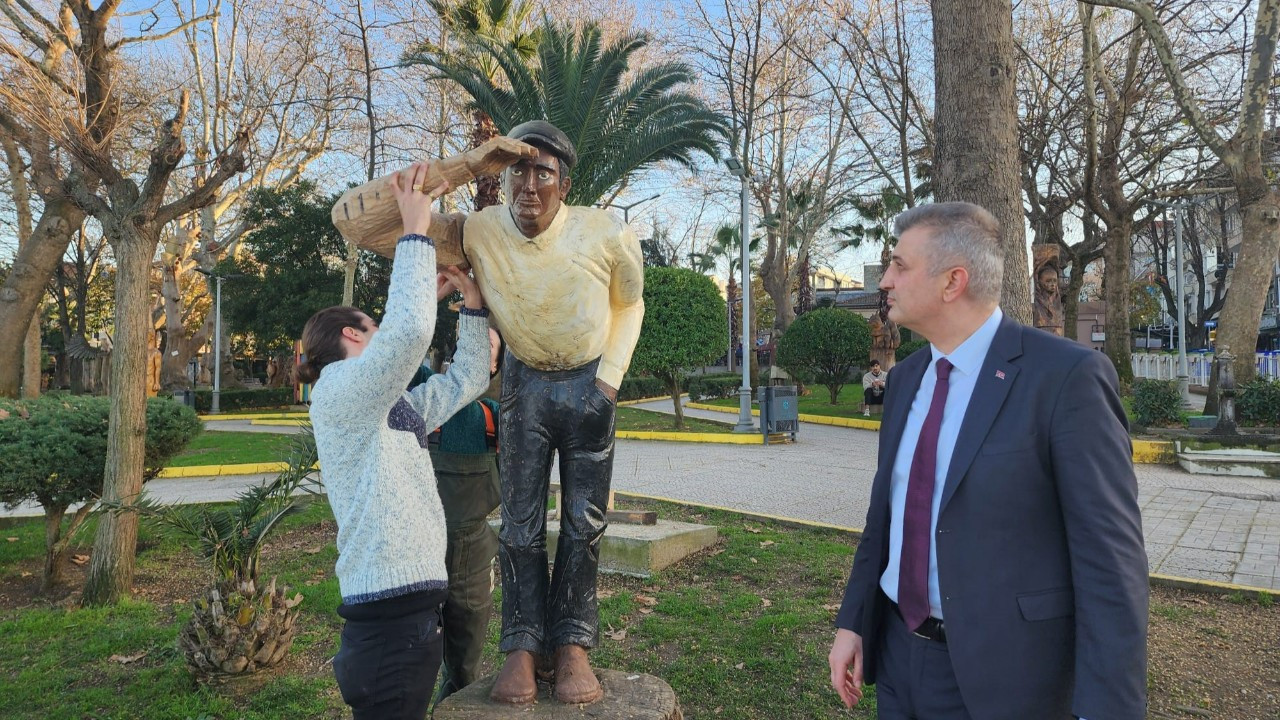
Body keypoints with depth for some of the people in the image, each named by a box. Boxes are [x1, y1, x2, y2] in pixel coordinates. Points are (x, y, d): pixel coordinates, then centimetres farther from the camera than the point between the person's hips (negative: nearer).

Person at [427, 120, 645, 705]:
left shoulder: (608, 235, -21)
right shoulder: (477, 232, -20)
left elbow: (629, 304, 1)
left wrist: (610, 377, -5)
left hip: (590, 382, 0)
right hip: (525, 382, 0)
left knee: (585, 522, 3)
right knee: (521, 521, 0)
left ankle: (572, 645, 14)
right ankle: (522, 648, 11)